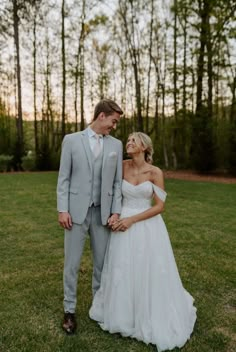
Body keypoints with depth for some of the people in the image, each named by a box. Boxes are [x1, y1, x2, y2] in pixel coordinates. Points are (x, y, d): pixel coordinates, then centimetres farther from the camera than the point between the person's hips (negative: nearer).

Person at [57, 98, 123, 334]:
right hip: (76, 212, -2)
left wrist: (116, 211, -1)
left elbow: (117, 181, 6)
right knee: (72, 263, 6)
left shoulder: (116, 145, 6)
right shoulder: (71, 140, 0)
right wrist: (62, 209, -8)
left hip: (102, 212, 2)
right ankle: (69, 309, 24)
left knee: (102, 262, 12)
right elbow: (64, 178, -1)